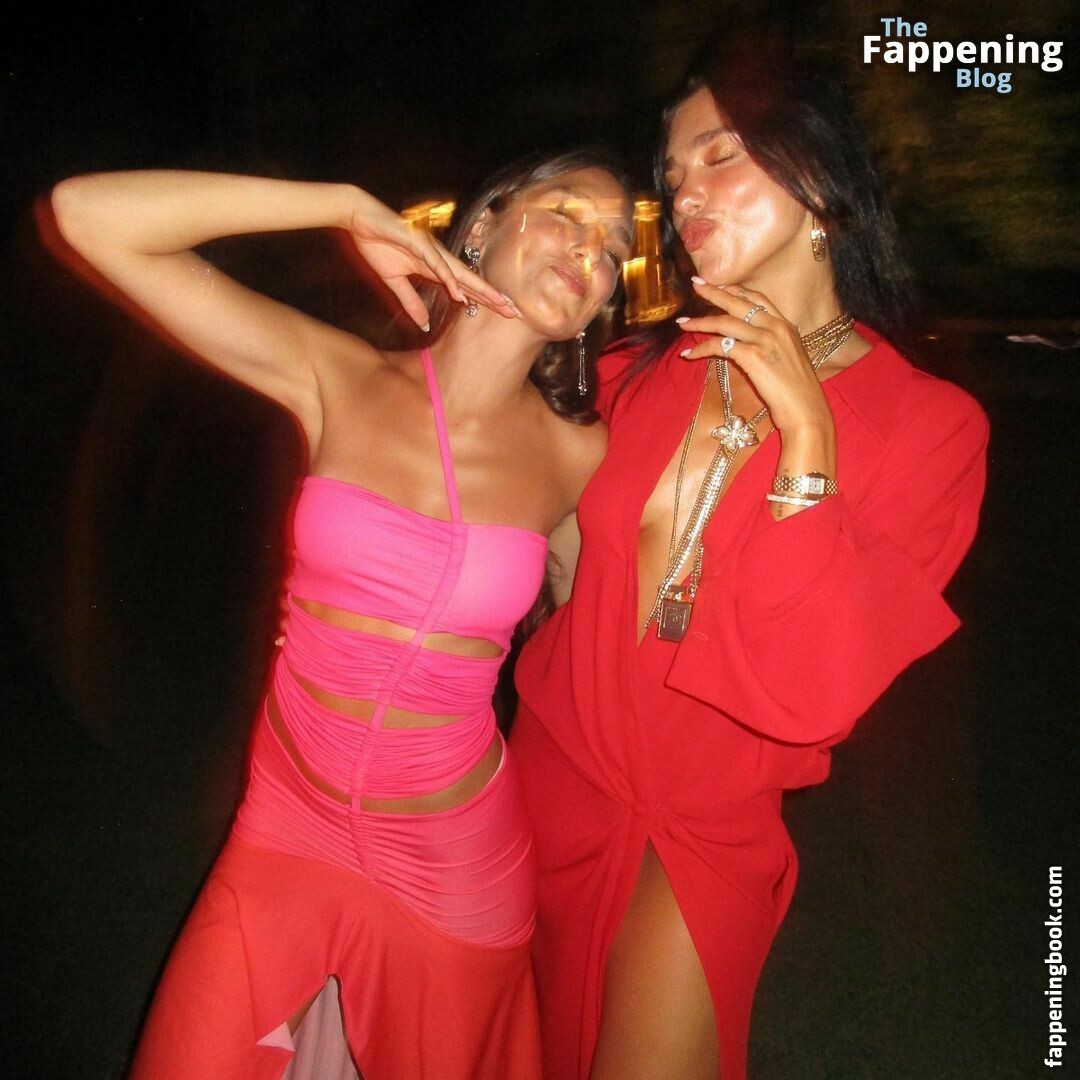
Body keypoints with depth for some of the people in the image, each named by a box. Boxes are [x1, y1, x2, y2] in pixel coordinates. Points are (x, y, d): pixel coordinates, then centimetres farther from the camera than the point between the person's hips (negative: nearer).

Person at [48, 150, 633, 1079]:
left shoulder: (579, 460, -10)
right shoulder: (335, 379, -11)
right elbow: (87, 211, -15)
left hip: (453, 865, 1)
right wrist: (353, 207, -17)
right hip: (288, 830, 0)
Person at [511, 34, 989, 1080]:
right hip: (555, 769, 4)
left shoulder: (929, 424, -15)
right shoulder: (644, 368, -7)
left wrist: (805, 427, -26)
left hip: (707, 834, -3)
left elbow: (808, 692, -25)